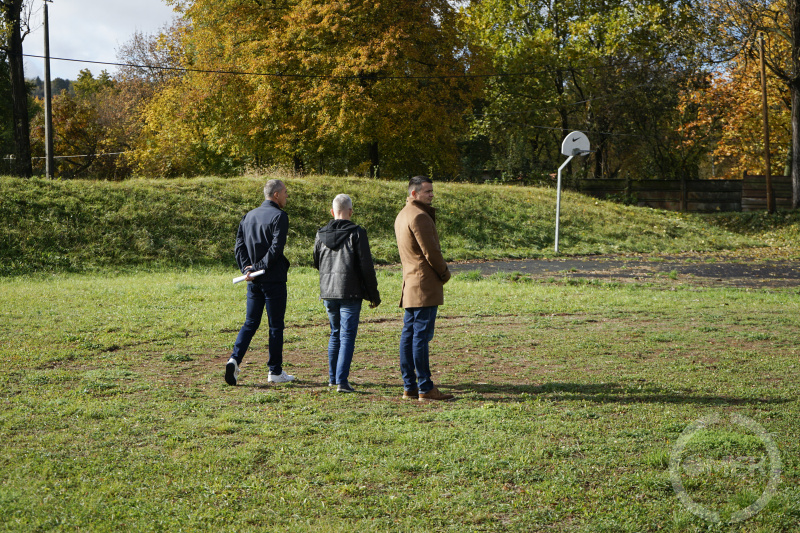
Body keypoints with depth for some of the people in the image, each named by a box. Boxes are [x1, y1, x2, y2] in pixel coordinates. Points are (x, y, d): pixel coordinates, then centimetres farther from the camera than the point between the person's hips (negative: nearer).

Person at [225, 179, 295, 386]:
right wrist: (260, 267, -14)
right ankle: (275, 371, 9)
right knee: (276, 325, 3)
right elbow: (276, 248, -20)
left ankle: (235, 359, -7)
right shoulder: (279, 216, -10)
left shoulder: (249, 216, 12)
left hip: (253, 281, 6)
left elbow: (239, 246, 6)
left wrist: (247, 269, -1)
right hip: (273, 279, -6)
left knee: (250, 323, 12)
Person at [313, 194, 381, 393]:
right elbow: (366, 266, -8)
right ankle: (342, 380, -10)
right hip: (350, 293, -5)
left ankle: (333, 377, 23)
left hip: (328, 292, 5)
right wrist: (373, 294, -1)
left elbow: (317, 264, 17)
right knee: (347, 335, -3)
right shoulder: (357, 233, -9)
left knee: (335, 333, 18)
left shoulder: (321, 235, 5)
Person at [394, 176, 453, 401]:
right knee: (421, 336, -9)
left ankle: (409, 386, 12)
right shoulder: (419, 216, -14)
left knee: (409, 334, 9)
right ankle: (425, 388, -7)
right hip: (424, 285, -10)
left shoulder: (402, 215, 18)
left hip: (410, 284, 10)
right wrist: (445, 272, -1)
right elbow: (431, 251, -14)